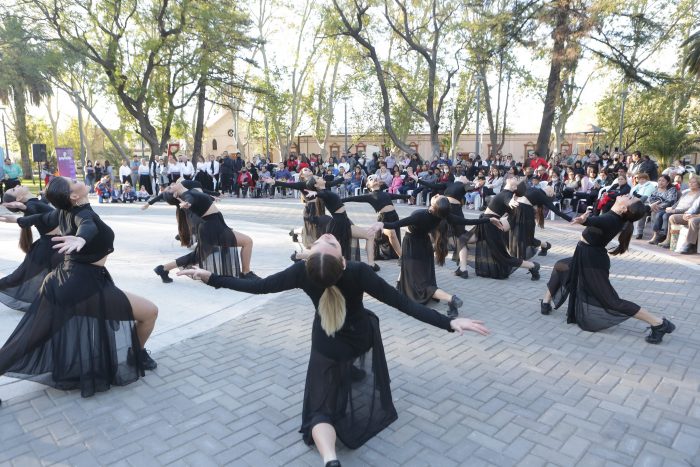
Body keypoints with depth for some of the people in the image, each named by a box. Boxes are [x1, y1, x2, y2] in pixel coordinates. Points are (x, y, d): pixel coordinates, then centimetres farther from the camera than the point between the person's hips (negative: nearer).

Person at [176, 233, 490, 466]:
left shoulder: (303, 272, -29)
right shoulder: (359, 272, -33)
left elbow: (258, 286, -21)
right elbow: (403, 304, -33)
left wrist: (211, 279, -12)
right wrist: (449, 323, -30)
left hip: (327, 348, 0)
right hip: (362, 340, 1)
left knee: (321, 408, 6)